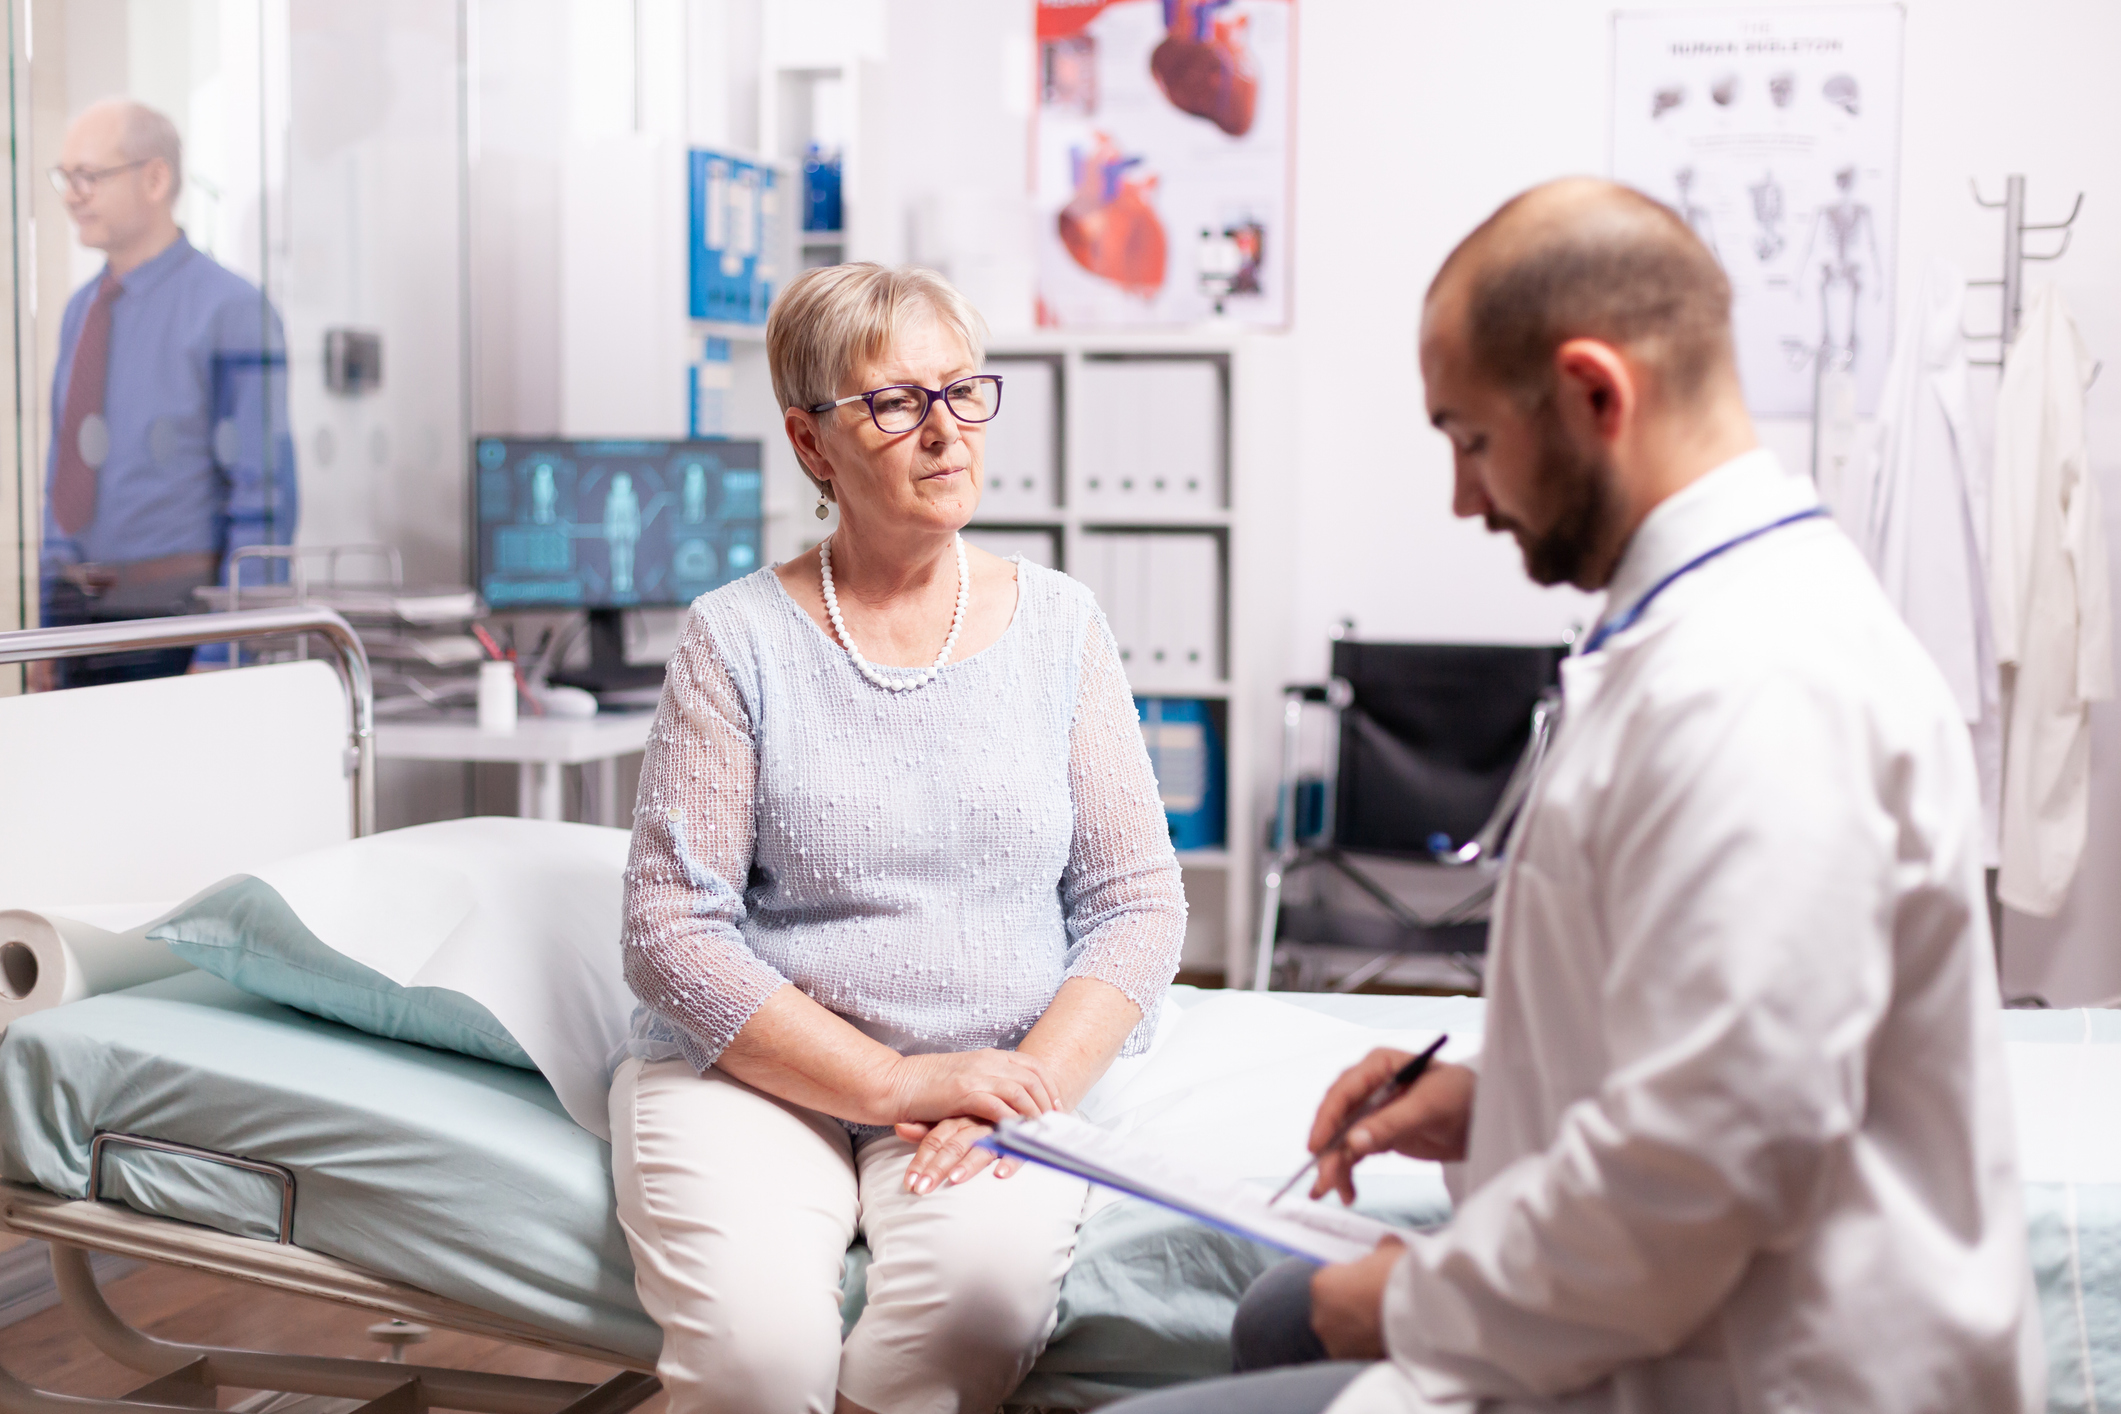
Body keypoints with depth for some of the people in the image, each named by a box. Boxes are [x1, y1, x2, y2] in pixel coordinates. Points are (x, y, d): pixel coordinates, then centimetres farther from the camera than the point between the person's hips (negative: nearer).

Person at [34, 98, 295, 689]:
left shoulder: (229, 309, -13)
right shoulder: (81, 310, 11)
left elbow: (263, 499, -14)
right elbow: (65, 472, 17)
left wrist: (223, 656, -17)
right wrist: (47, 634, 13)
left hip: (174, 617, -7)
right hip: (79, 614, 7)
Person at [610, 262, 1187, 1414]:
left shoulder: (1056, 624, 8)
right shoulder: (738, 639, 0)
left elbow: (1137, 902, 5)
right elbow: (672, 929, -7)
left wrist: (1029, 1085, -12)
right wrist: (893, 1082, -14)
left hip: (1002, 1069, 2)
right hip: (754, 1070, -1)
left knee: (982, 1287, -31)